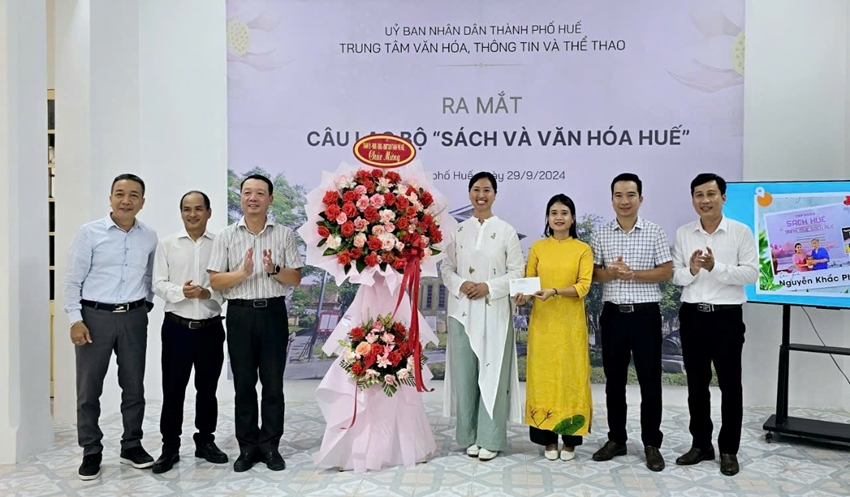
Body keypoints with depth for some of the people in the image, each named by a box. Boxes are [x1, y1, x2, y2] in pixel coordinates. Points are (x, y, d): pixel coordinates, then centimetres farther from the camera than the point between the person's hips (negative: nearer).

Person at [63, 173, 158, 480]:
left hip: (134, 318, 3)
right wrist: (75, 320, -10)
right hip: (94, 316, -2)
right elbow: (72, 280, -5)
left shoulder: (150, 238, 4)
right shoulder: (89, 233, -5)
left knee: (134, 386, 10)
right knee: (89, 388, 6)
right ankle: (91, 452, 20)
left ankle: (131, 446, 24)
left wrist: (146, 305, 10)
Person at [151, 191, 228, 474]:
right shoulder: (167, 244, 4)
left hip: (211, 328, 0)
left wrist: (208, 293, -20)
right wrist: (181, 292, -19)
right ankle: (170, 447, 19)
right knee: (173, 389, 5)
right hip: (177, 327, 0)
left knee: (207, 388, 12)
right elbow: (158, 284, -2)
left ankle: (205, 442, 28)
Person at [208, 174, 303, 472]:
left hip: (274, 313, 0)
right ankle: (248, 447, 20)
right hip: (240, 315, 1)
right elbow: (215, 282, -2)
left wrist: (274, 270, -17)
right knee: (243, 384, 8)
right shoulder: (227, 236, 3)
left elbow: (296, 279, 2)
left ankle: (270, 446, 18)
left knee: (273, 383, 6)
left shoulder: (284, 235, 3)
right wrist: (243, 272, -18)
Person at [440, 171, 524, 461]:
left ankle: (490, 439, 12)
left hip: (494, 312, -2)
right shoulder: (457, 231, 8)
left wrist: (488, 286, -13)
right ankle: (470, 436, 19)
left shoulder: (506, 231, 2)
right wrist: (460, 284, -11)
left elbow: (517, 271, -1)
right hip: (462, 310, 2)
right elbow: (446, 267, 8)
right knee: (464, 373, 5)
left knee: (492, 373, 1)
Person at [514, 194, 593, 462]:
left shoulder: (583, 249, 0)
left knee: (571, 376, 4)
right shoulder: (537, 247, 6)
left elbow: (583, 286, -9)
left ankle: (570, 439, 17)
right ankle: (549, 439, 16)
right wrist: (523, 295, -16)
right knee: (543, 376, 4)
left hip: (571, 323, -1)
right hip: (542, 322, 2)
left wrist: (554, 292, -23)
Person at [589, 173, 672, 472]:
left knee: (649, 380, 3)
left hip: (645, 313, -2)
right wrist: (610, 273, -14)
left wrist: (633, 274, -16)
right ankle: (616, 439, 23)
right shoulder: (601, 235, 5)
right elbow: (593, 273, 7)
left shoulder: (655, 233, -1)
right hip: (613, 313, 2)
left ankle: (652, 444, 16)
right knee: (614, 379, 10)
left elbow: (667, 272, -4)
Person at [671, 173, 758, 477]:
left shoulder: (741, 232, -3)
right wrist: (691, 270, -17)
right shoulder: (683, 233, 5)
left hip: (727, 316, -3)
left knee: (730, 384, 7)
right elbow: (675, 276, 4)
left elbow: (752, 274, -11)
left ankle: (729, 450, 21)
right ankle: (701, 444, 25)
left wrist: (715, 267, -22)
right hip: (692, 315, 3)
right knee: (696, 384, 11)